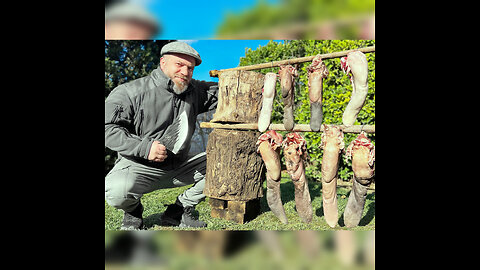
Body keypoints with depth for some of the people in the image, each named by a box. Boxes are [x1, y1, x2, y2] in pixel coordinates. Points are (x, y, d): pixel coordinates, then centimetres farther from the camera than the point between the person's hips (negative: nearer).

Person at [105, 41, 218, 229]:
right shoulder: (130, 92, -9)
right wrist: (143, 147, -26)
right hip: (137, 167, -5)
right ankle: (133, 210, 6)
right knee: (116, 191, -35)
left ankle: (178, 211, 5)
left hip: (179, 168, 6)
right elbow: (109, 128, -13)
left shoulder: (194, 91, 7)